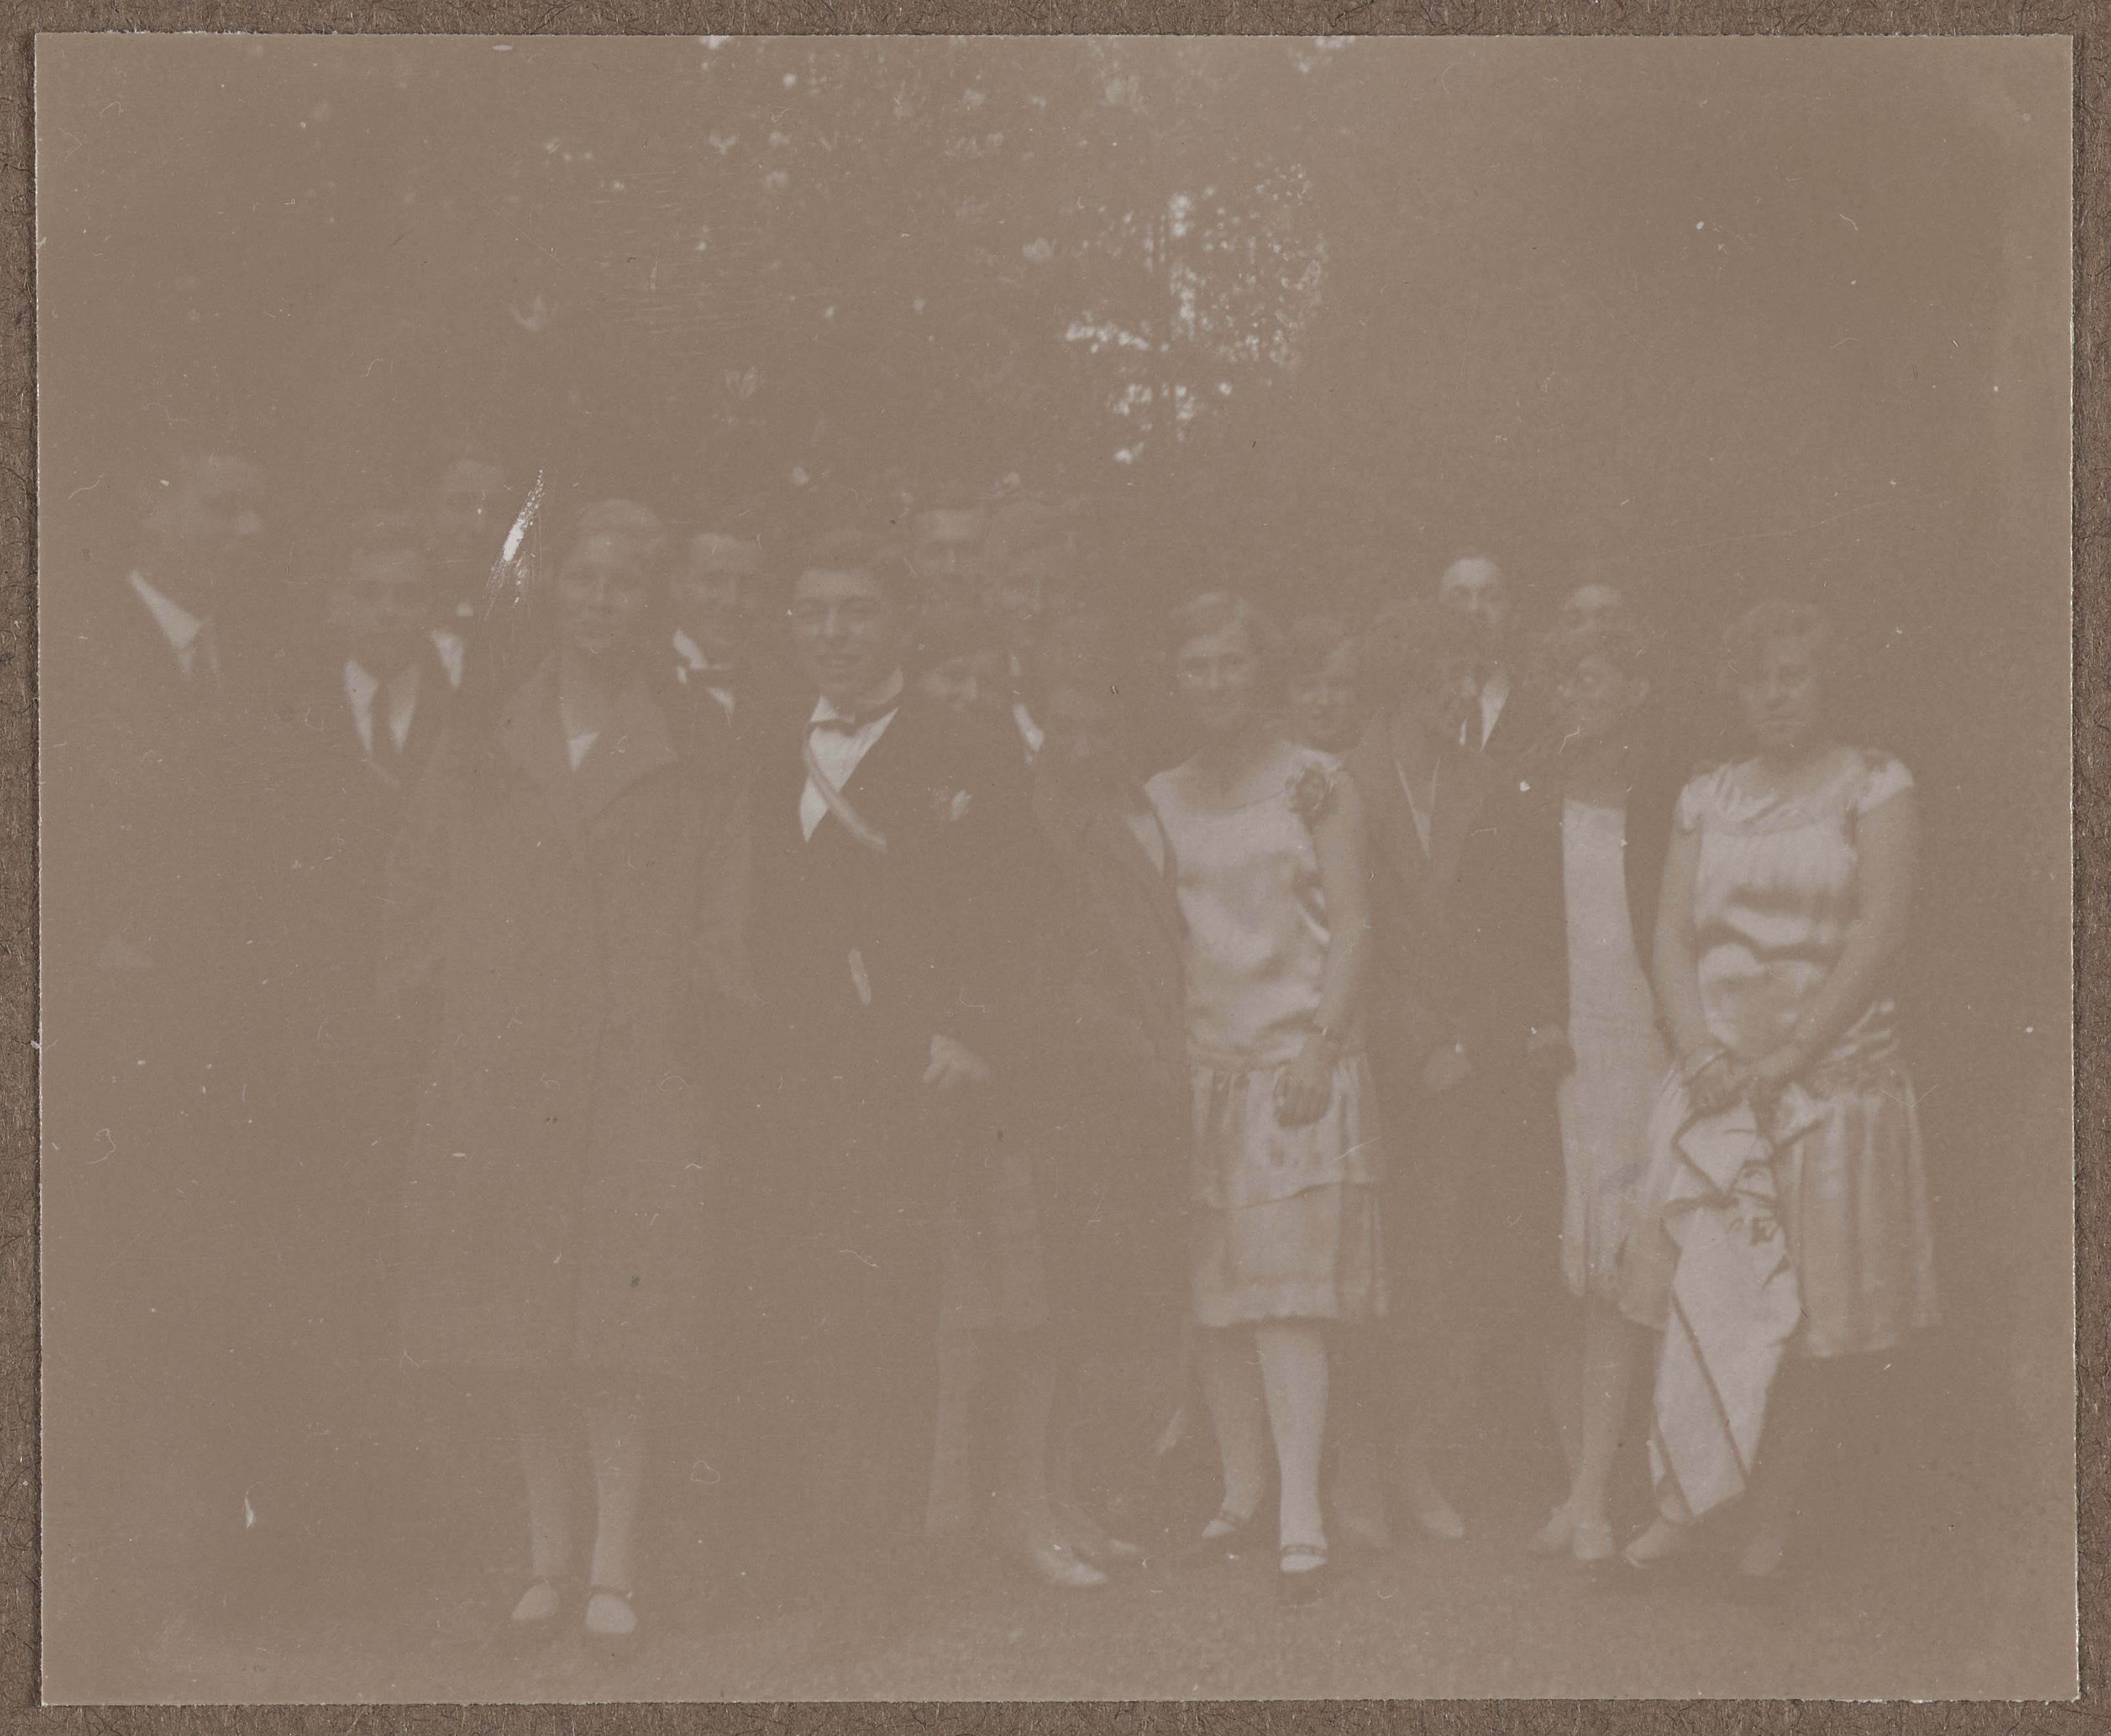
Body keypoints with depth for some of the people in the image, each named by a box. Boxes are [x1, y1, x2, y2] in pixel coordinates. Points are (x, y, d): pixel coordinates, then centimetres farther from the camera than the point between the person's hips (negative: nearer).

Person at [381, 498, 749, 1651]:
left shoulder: (692, 765, 5)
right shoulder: (475, 754, 11)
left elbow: (720, 930, 4)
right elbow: (416, 910, 10)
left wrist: (675, 1032, -5)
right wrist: (451, 1041, 2)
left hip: (638, 1080, -2)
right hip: (495, 1081, 2)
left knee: (623, 1329, -6)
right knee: (520, 1334, 4)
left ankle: (612, 1567, 1)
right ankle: (549, 1559, 13)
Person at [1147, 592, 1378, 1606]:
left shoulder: (1317, 785, 2)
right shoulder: (1159, 801, 12)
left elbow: (1351, 924, -2)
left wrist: (1323, 1046, -12)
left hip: (1298, 1059, -4)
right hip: (1199, 1066, 4)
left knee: (1288, 1289, -11)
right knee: (1216, 1294, 2)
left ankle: (1301, 1523, -14)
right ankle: (1241, 1495, 12)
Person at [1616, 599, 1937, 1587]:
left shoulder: (1875, 789, 2)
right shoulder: (1708, 800, 13)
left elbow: (1880, 934, -8)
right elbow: (1671, 936, 9)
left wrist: (1784, 1061, -13)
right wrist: (1702, 1054, -9)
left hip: (1837, 1075, -2)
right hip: (1717, 1083, 2)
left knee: (1823, 1319, -1)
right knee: (1704, 1281, -13)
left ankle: (1770, 1517, 8)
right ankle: (1684, 1498, -14)